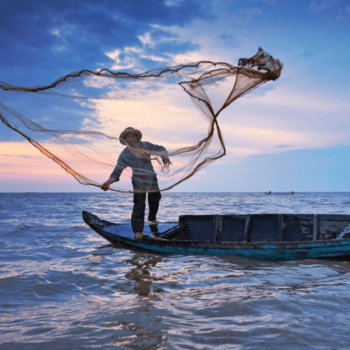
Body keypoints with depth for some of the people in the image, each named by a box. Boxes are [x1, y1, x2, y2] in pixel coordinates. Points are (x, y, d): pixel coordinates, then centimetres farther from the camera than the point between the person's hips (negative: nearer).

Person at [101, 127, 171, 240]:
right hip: (138, 183, -3)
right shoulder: (124, 155, -8)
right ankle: (138, 230, -3)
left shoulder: (145, 145, -3)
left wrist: (165, 157, -18)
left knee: (154, 200, 18)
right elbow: (117, 172, -11)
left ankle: (152, 218, 47)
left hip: (152, 180, 3)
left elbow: (160, 149, 4)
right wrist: (108, 182, -28)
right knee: (139, 205, -11)